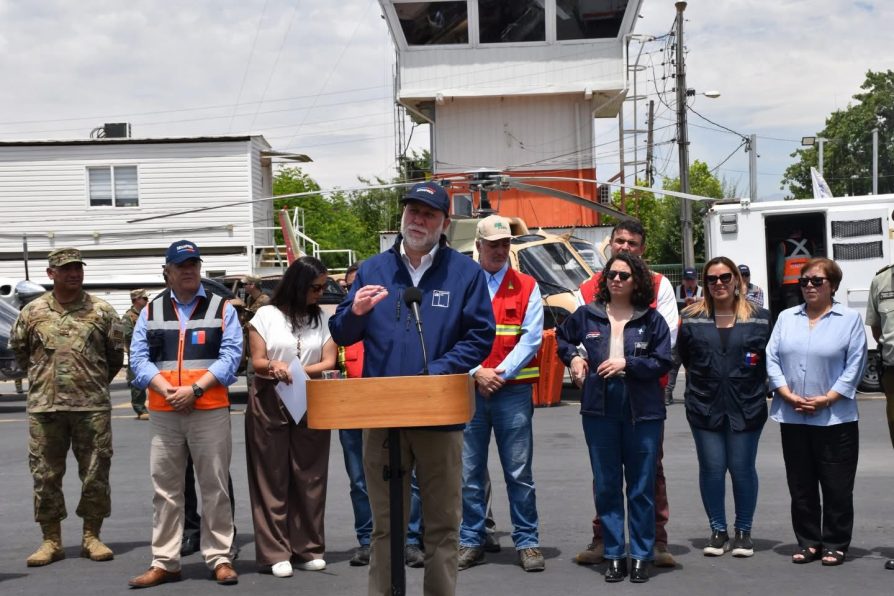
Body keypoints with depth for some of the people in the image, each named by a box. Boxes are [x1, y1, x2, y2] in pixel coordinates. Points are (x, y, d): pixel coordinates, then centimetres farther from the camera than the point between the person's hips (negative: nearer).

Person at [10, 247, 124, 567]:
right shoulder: (32, 312, 5)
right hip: (44, 407, 1)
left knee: (95, 473, 3)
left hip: (92, 406, -1)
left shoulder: (102, 311, 2)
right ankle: (51, 540, 14)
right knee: (45, 474, 4)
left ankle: (91, 537, 16)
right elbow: (18, 348, 19)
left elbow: (116, 354, 11)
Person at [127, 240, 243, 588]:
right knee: (165, 489, 5)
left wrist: (194, 389, -15)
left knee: (215, 487, 2)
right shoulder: (151, 311, 12)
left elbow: (230, 356, -4)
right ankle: (164, 563, 11)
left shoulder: (222, 309, 7)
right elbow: (139, 358, 3)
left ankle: (220, 559, 9)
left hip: (211, 411, -2)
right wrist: (169, 391, -12)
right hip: (162, 414, 2)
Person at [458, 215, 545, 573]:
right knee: (470, 473, 5)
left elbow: (531, 338, -1)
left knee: (519, 473, 1)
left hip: (514, 390, -1)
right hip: (468, 390, 1)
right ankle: (471, 542, 14)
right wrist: (476, 373, -10)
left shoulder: (526, 287, 7)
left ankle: (527, 542, 10)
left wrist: (500, 373, -10)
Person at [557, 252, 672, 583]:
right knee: (606, 487, 6)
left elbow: (662, 363, -4)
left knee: (641, 488, 4)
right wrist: (572, 357, 8)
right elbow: (562, 336, 25)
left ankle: (641, 556, 12)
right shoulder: (587, 315, 6)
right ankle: (615, 555, 15)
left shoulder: (651, 320, -1)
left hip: (643, 413, -2)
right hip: (599, 410, 2)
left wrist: (626, 364, -14)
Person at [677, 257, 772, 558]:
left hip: (746, 406, -1)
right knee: (711, 468, 3)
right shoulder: (692, 318, 4)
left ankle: (743, 531, 17)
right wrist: (703, 378, 8)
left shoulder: (759, 318, 2)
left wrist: (750, 383, 3)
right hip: (704, 406, 1)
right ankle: (718, 530, 16)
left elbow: (771, 358, 7)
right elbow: (683, 356, 13)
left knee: (742, 468, 4)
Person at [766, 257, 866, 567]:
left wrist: (826, 399, -13)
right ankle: (808, 542, 18)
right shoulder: (786, 318, 12)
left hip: (835, 418, -3)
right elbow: (772, 359, 6)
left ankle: (835, 544, 12)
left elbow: (854, 366, -5)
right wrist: (789, 396, -8)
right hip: (792, 418, 4)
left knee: (837, 486, 1)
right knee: (800, 486, 9)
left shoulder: (850, 320, 1)